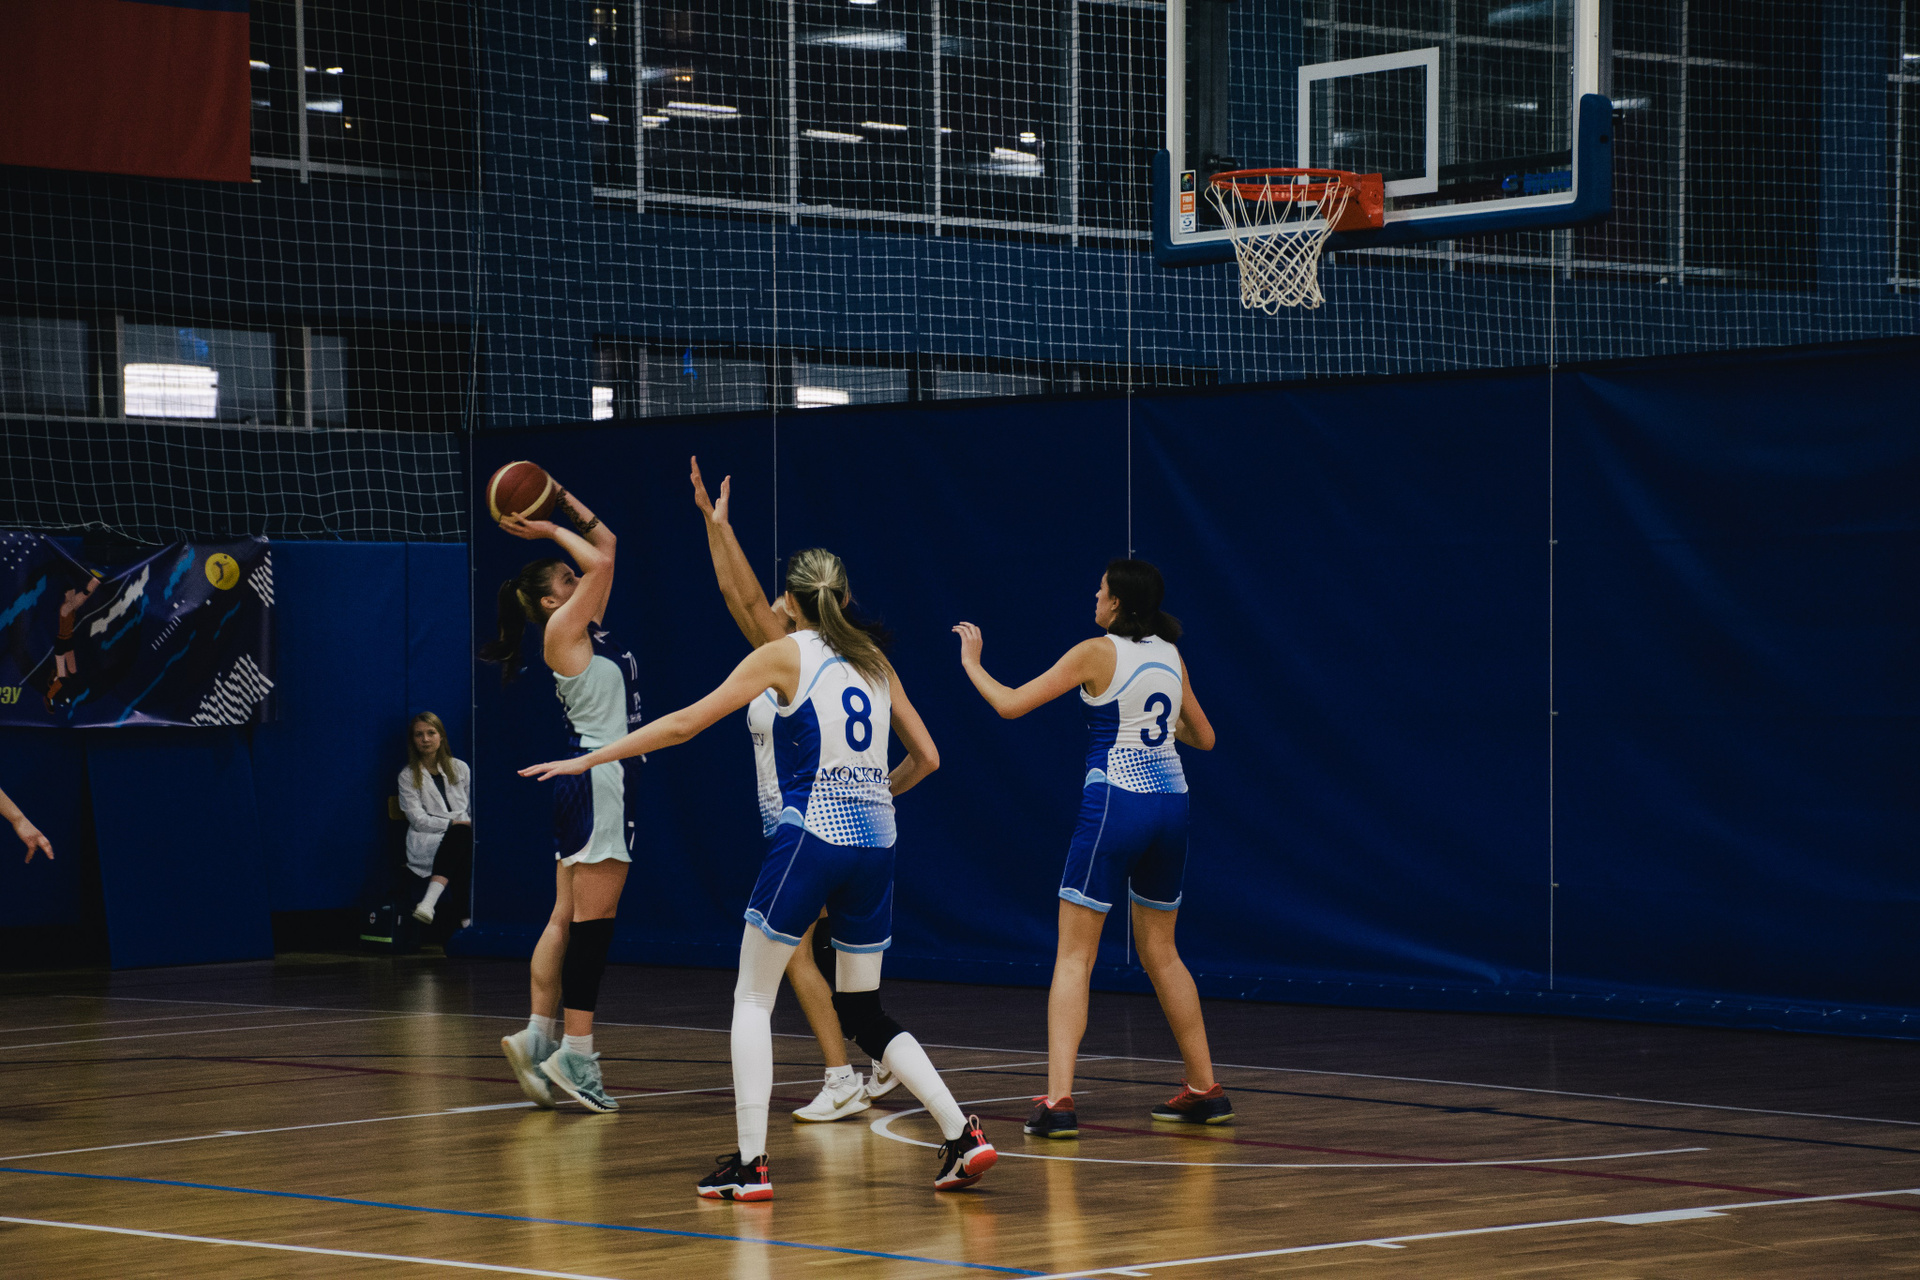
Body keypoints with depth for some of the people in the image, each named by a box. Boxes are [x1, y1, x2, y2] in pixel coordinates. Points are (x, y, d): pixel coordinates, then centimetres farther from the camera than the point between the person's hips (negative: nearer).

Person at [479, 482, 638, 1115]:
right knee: (593, 917, -9)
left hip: (593, 779, 9)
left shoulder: (588, 626, 15)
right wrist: (553, 533, -4)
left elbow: (606, 546, 20)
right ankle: (574, 1051, -10)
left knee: (568, 917, 8)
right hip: (598, 776, -9)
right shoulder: (562, 629, -8)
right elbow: (600, 563, -16)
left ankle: (540, 1036, 9)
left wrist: (564, 503, 16)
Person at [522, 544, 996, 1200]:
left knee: (752, 998, 7)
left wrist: (588, 758, 3)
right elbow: (926, 757, 17)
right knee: (864, 1014, 14)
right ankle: (962, 1135, 2)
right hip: (874, 837, 5)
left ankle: (750, 1163, -1)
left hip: (811, 833, -5)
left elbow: (683, 723, -2)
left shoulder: (785, 655, 0)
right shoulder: (873, 661, 14)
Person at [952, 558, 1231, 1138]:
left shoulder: (1096, 653, -7)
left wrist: (973, 664, 11)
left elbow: (1011, 704, -7)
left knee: (1073, 955, -4)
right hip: (1171, 801, 6)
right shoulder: (1171, 656, 10)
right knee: (1159, 953, 20)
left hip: (1115, 802, -6)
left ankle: (1058, 1100, -14)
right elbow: (1204, 738, 21)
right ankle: (1205, 1090, 23)